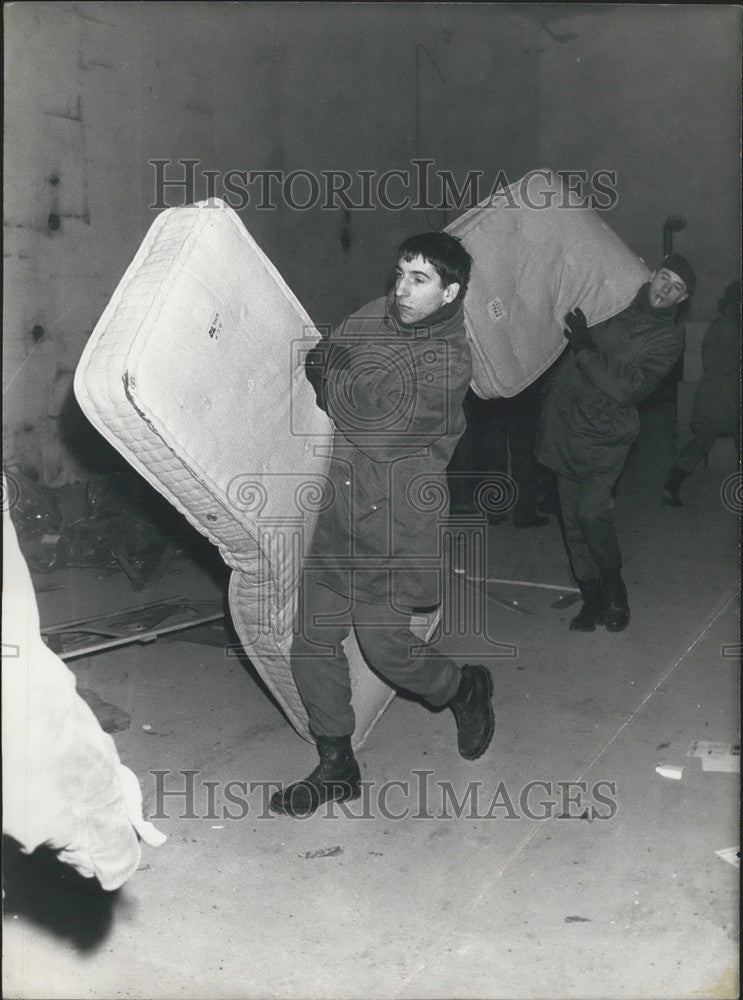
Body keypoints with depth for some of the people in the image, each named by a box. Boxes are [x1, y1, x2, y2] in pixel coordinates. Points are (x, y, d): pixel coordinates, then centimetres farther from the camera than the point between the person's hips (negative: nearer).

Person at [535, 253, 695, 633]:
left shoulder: (669, 337, -3)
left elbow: (627, 387, -17)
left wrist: (584, 348, -20)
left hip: (604, 435, -4)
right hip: (564, 424, 4)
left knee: (592, 514, -16)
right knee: (572, 519, 4)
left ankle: (614, 592, 10)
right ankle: (593, 598, 18)